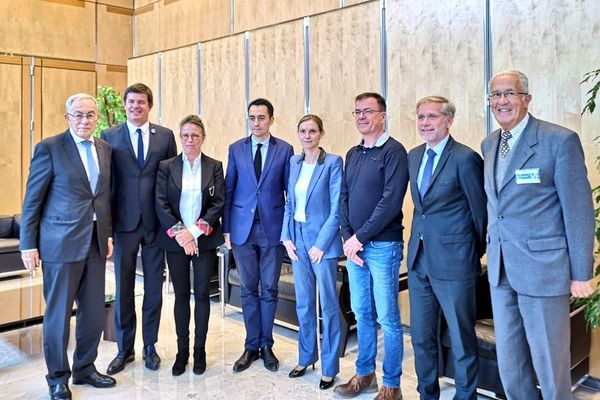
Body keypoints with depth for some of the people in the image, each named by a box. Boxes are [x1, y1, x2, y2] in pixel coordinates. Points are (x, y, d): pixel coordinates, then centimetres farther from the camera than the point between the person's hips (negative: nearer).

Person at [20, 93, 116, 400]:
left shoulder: (104, 149, 10)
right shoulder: (49, 148, -7)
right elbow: (32, 200, -6)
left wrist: (108, 234, 10)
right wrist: (28, 244, -7)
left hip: (96, 242, 5)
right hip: (61, 243, -5)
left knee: (94, 312, 12)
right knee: (59, 313, 7)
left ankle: (85, 368, 30)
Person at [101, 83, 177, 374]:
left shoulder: (165, 136, 5)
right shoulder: (109, 136, 3)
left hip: (156, 222, 1)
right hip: (124, 221, 0)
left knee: (154, 287, 10)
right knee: (124, 288, 8)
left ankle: (150, 346, 25)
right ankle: (125, 349, 24)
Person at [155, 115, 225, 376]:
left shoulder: (214, 167, 3)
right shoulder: (166, 167, 3)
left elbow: (218, 203, -4)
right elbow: (161, 203, -3)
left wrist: (195, 231, -13)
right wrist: (179, 232, -14)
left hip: (205, 240, 0)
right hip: (175, 241, 0)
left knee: (202, 294, 7)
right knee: (181, 295, 8)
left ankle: (199, 350, 19)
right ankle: (182, 350, 19)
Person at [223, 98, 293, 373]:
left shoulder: (285, 150, 1)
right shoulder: (236, 149, 5)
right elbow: (228, 190, 6)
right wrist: (226, 229, 2)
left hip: (272, 228, -1)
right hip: (243, 228, 1)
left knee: (269, 289, 7)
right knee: (249, 289, 9)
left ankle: (266, 345, 22)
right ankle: (252, 346, 22)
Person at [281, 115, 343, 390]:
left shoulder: (333, 162, -8)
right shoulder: (293, 162, 8)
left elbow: (336, 208, -11)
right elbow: (289, 203, 11)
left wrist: (321, 243, -15)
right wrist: (287, 237, 1)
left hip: (322, 240, -5)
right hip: (298, 239, 5)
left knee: (328, 305, 4)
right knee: (303, 303, 15)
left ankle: (329, 367, 17)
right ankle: (306, 357, 31)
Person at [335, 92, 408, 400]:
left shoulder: (393, 151, -8)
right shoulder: (353, 154, 13)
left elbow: (391, 201, -16)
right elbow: (344, 198, 11)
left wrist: (360, 237, -15)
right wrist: (347, 238, -2)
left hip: (383, 245, -6)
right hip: (354, 245, 6)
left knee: (387, 317, 3)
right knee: (362, 313, 15)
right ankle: (365, 375, 30)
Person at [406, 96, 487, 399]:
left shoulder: (465, 158, -13)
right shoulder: (414, 156, 9)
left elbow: (481, 212, -7)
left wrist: (477, 254, 2)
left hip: (453, 261, -7)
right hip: (419, 259, 7)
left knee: (461, 338, 8)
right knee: (421, 335, 17)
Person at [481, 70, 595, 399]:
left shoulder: (560, 140, -10)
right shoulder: (489, 144, 10)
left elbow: (578, 210, -10)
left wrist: (581, 273, -9)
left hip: (543, 267, -6)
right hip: (501, 268, 6)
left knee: (549, 360, 8)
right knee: (508, 363, 16)